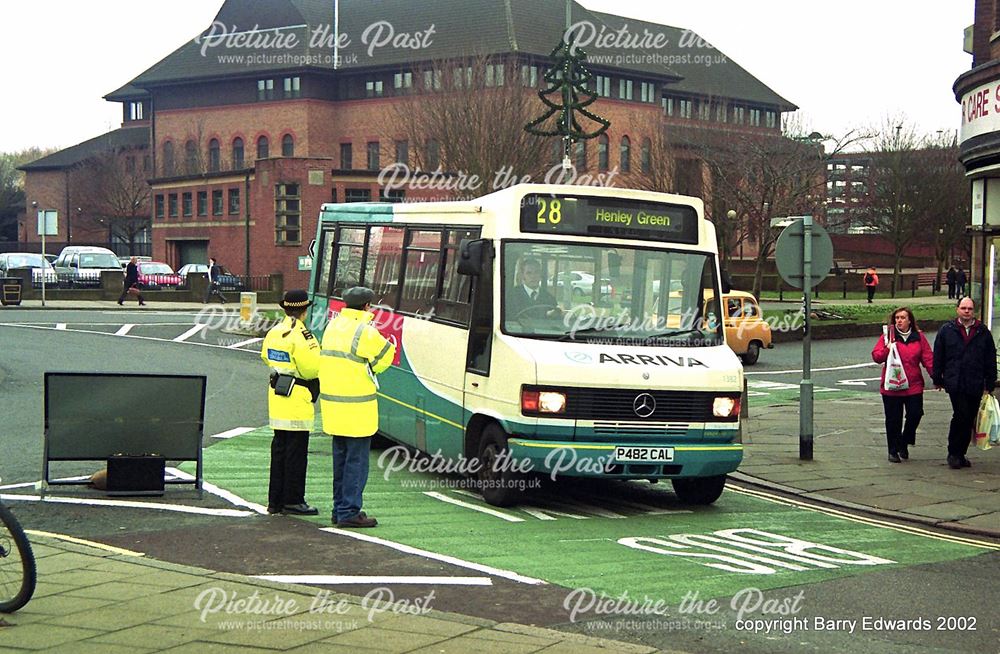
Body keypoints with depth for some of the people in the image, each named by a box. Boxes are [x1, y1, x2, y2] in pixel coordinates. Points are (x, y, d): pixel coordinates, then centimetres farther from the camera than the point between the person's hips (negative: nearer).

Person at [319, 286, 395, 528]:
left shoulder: (333, 325, 10)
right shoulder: (364, 331, -16)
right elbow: (386, 353, -6)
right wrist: (370, 369, 12)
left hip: (332, 402, 8)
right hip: (356, 407, -8)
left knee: (340, 459, 15)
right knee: (356, 460, -3)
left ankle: (340, 508, 21)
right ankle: (349, 512, -2)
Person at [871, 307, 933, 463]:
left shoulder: (919, 337, 6)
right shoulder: (887, 336, 1)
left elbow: (928, 358, 5)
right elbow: (876, 356, -3)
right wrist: (887, 349, -21)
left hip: (914, 385, 1)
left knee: (915, 414, -6)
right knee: (893, 420, 3)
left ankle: (904, 443, 18)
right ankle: (893, 451, 16)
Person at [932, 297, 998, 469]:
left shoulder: (983, 332, 9)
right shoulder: (946, 330, 5)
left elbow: (991, 360, 11)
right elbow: (938, 357, 9)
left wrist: (989, 385, 8)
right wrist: (937, 379, 7)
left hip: (976, 386, 3)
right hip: (955, 383, -3)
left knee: (969, 421, 7)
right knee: (961, 415, -15)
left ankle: (960, 454, 18)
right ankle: (954, 453, -2)